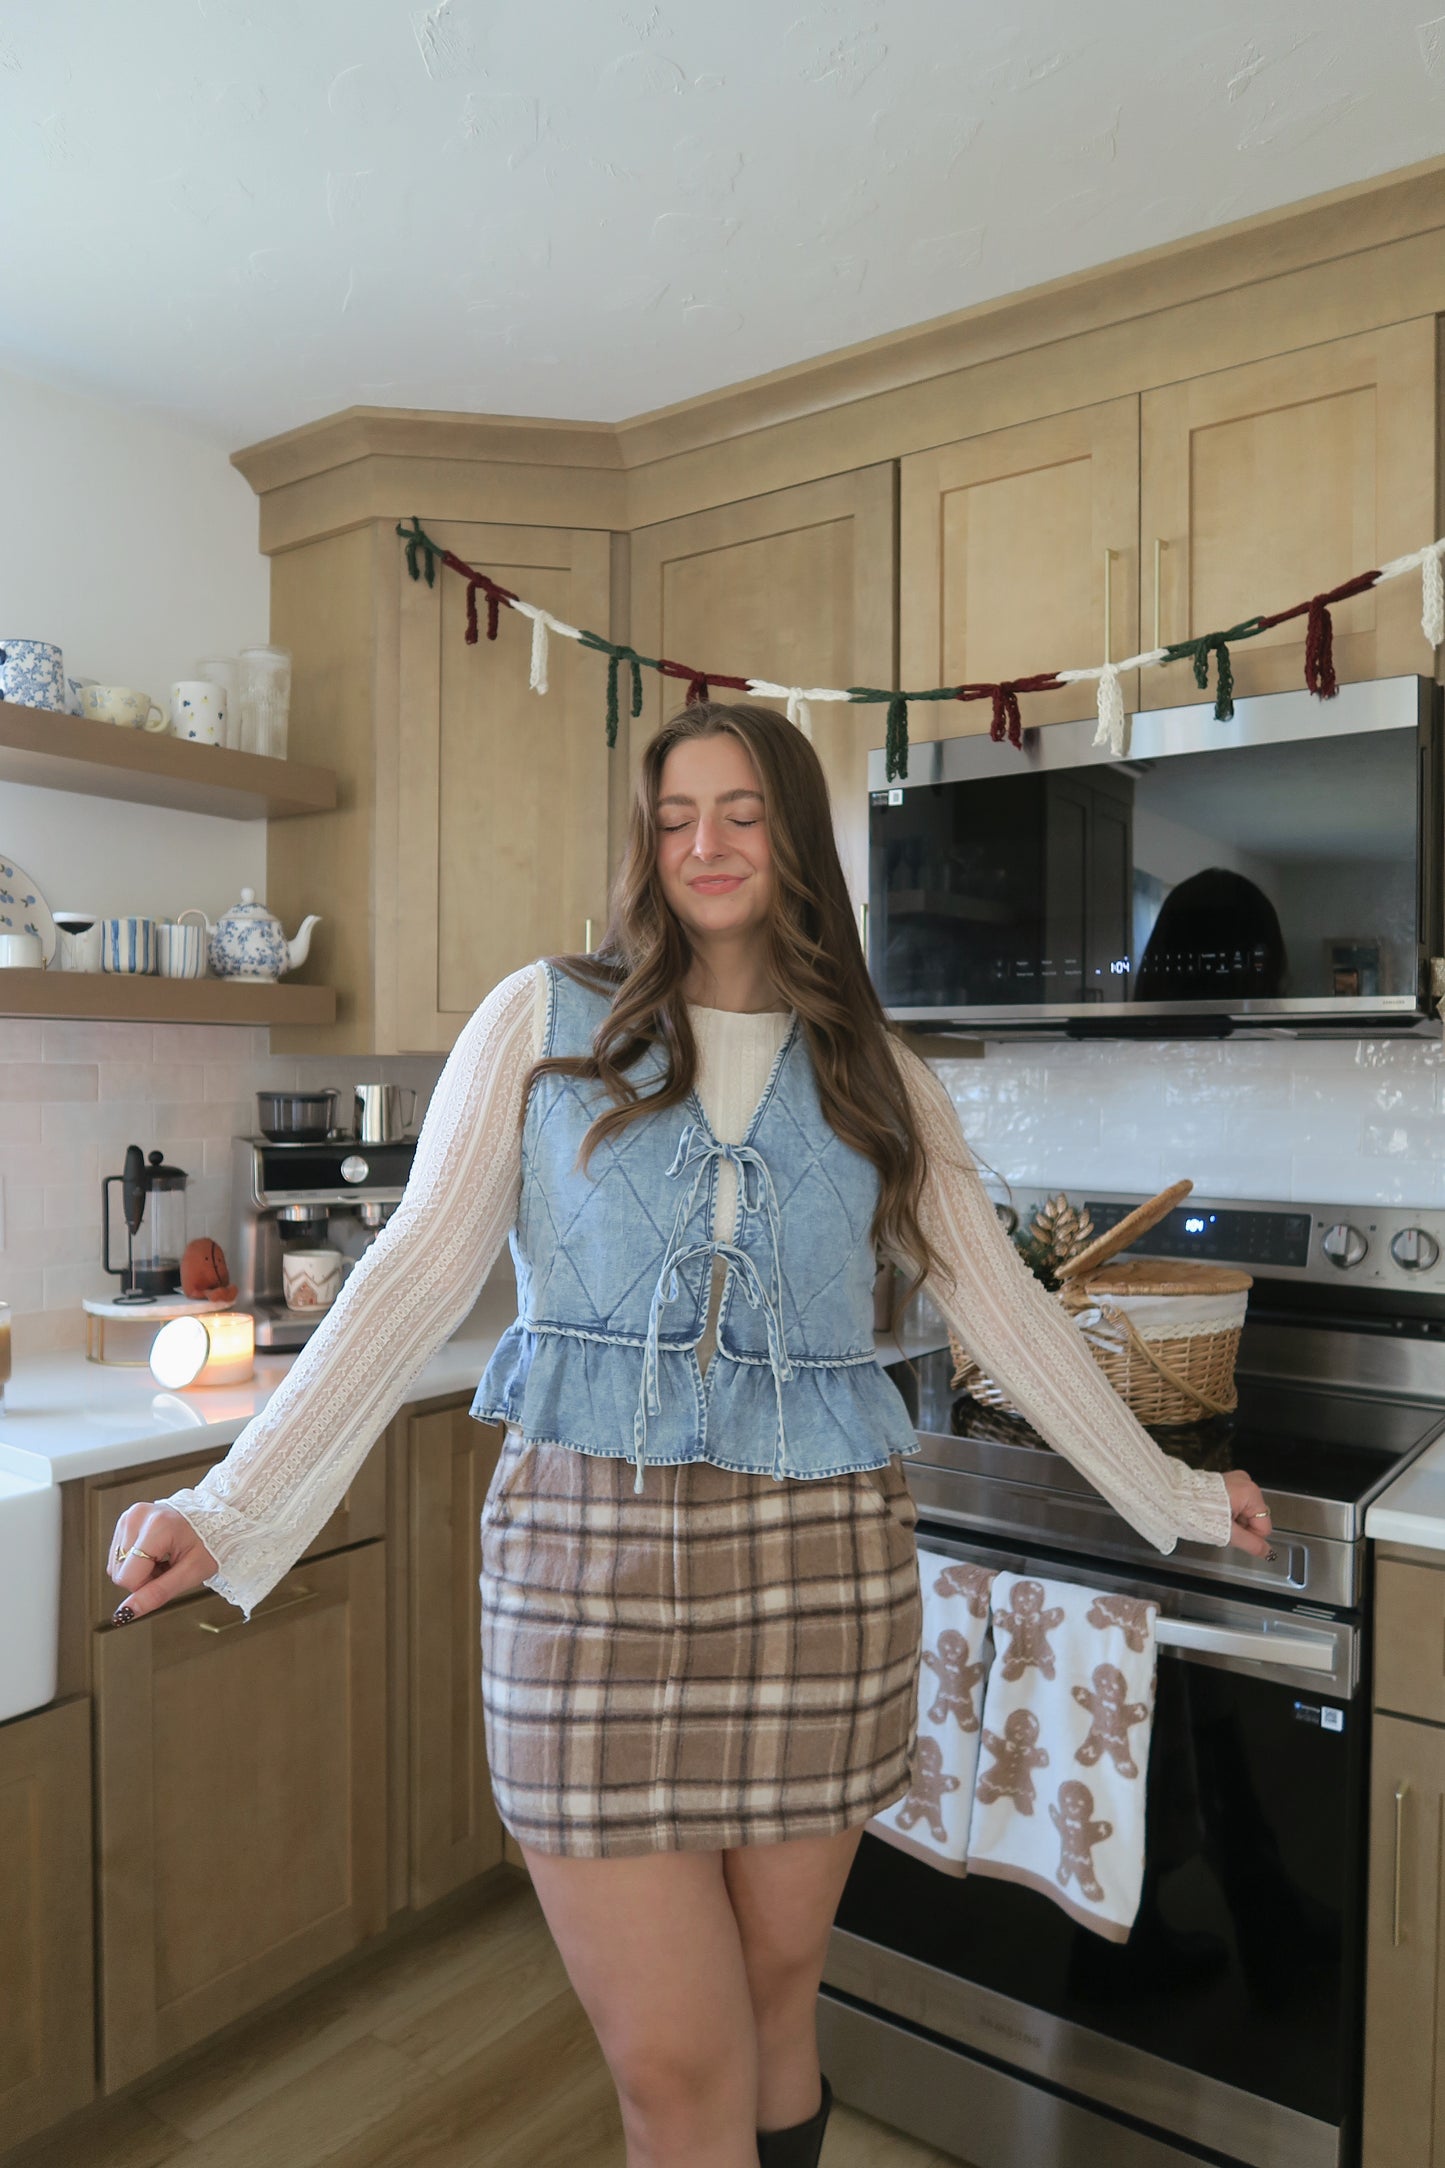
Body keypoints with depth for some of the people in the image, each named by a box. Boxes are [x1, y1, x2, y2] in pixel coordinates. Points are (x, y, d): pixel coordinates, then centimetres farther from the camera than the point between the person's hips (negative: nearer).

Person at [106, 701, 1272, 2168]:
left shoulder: (876, 1072, 9)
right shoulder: (545, 1020, 2)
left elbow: (1001, 1305, 12)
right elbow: (416, 1277, -3)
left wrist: (1171, 1495, 14)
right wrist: (233, 1507, -10)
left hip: (821, 1555, 2)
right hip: (591, 1551, -2)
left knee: (778, 1990, 16)